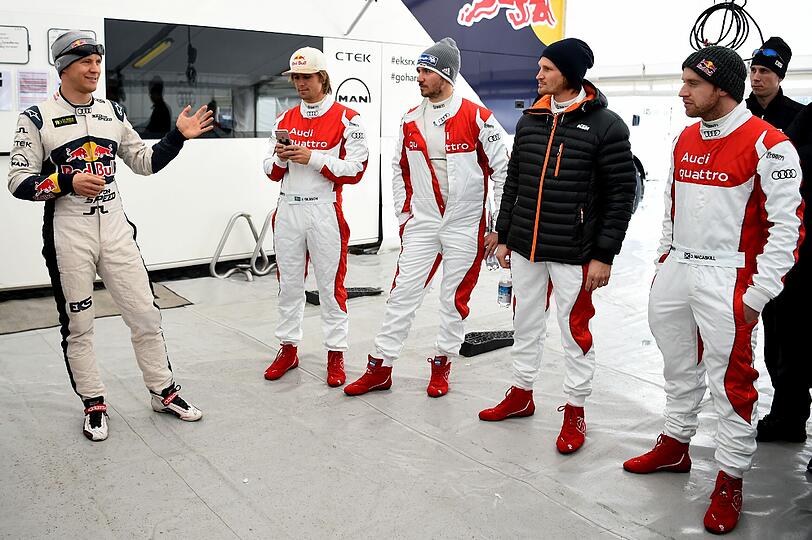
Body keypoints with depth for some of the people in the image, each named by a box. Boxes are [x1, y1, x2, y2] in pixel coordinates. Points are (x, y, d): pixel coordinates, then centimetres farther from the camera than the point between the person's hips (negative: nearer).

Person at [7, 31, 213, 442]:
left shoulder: (112, 112, 10)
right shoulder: (38, 118, -4)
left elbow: (145, 163, 13)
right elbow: (19, 182, -7)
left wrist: (178, 136, 1)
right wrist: (68, 182, -22)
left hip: (114, 228, 4)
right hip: (67, 234, -3)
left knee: (146, 314, 5)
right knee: (77, 324, 7)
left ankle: (164, 392, 20)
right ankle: (93, 403, 22)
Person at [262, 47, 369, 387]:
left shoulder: (346, 119, -3)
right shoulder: (285, 120, 13)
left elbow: (356, 169, -10)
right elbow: (272, 172, 16)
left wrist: (313, 158, -17)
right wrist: (280, 158, -7)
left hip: (324, 210, -5)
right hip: (288, 209, 5)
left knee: (330, 284, 1)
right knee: (289, 283, 12)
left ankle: (336, 354, 12)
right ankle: (288, 348, 24)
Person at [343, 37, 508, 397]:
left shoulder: (476, 118, -9)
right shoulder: (410, 121, 5)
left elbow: (501, 170, -6)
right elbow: (400, 169, 16)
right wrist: (403, 215, 11)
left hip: (465, 225, -4)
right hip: (421, 223, 4)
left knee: (455, 298, 7)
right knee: (403, 291, 4)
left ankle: (442, 365, 24)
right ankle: (380, 367, 13)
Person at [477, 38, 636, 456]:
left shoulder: (606, 126, -9)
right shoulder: (530, 120, 8)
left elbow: (622, 193, -9)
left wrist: (604, 254, -12)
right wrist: (504, 236, 12)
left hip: (575, 253, -5)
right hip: (524, 248, 6)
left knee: (575, 331, 5)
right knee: (525, 324, 17)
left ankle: (575, 412, 22)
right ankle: (521, 395, 35)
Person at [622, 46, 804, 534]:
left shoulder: (768, 145, -13)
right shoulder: (685, 139, 10)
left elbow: (788, 225, -13)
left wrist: (760, 294, -14)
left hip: (727, 282, -7)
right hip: (675, 273, 7)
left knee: (731, 382, 0)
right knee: (680, 368, 19)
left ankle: (731, 481, 15)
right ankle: (676, 447, 37)